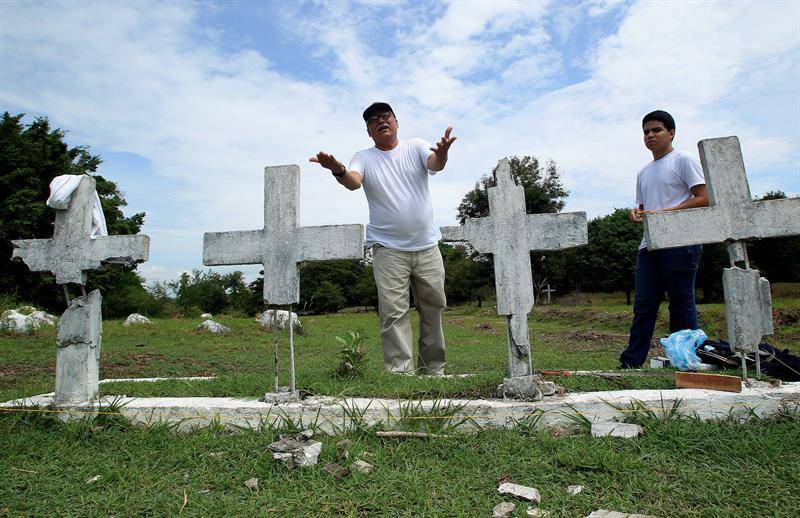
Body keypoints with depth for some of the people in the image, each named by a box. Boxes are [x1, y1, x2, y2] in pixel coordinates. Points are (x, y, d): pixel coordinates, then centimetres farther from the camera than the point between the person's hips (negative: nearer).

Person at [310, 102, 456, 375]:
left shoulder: (416, 146, 6)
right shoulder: (363, 158, 5)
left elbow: (434, 164, -14)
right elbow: (353, 181, -16)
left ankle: (433, 370, 23)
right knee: (394, 312, -8)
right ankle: (400, 372, -3)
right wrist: (339, 171, -40)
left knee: (433, 308, 9)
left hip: (427, 246, 2)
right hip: (388, 249, -2)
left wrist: (441, 153, -39)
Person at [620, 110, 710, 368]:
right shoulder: (643, 172, 23)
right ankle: (630, 362, 3)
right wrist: (637, 213, 3)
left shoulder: (683, 160, 3)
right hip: (649, 245, 6)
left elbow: (703, 199, -6)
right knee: (643, 305, 3)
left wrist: (663, 213, -14)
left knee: (681, 303, -2)